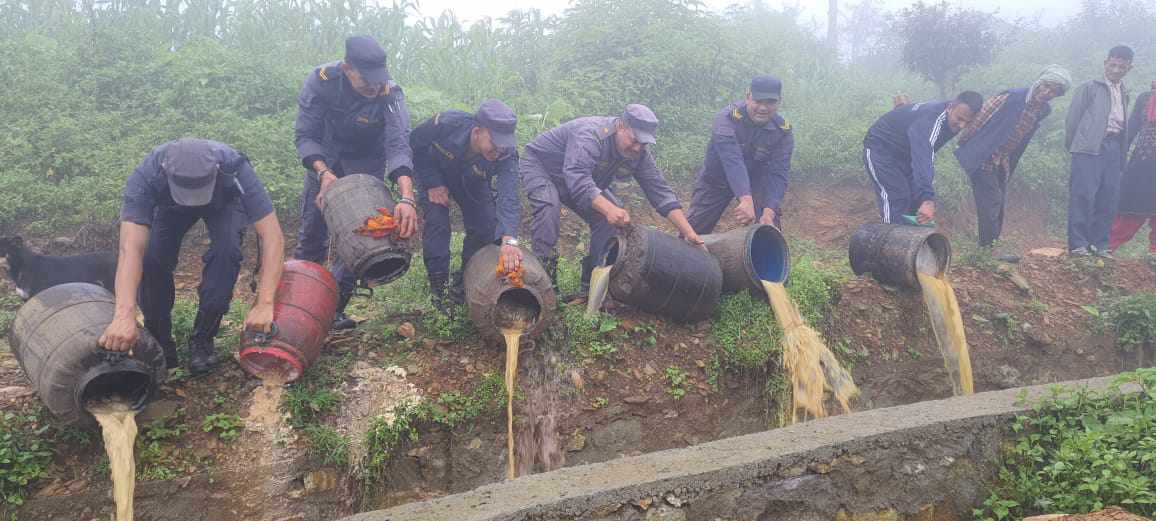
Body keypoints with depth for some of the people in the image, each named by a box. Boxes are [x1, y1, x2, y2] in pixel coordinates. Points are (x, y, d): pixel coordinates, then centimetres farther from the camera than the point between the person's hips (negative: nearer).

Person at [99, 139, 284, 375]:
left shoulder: (235, 169, -42)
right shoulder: (145, 176, -40)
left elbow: (273, 236, -44)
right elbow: (131, 249, -49)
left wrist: (264, 303, -52)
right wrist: (124, 314, -62)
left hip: (224, 202, -1)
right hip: (169, 205, 1)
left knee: (226, 251, -28)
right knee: (152, 257, -23)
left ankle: (202, 339, -8)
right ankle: (158, 340, 2)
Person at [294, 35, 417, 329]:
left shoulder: (390, 94, -31)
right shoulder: (321, 81, -27)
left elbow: (399, 146, -40)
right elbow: (305, 135, -22)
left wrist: (407, 199, -55)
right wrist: (323, 173, -40)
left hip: (366, 162, -1)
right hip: (324, 158, 1)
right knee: (312, 232, 2)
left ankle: (334, 308, 3)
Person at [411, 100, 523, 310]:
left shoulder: (506, 154, -38)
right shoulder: (446, 124, -40)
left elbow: (509, 197, -51)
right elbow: (415, 143, -19)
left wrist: (509, 240, -67)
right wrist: (432, 184, -22)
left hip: (472, 184, 2)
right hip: (436, 172, -2)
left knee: (486, 227, -8)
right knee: (437, 223, -18)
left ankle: (462, 286, 11)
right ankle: (438, 288, -6)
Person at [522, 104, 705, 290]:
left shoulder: (639, 153, -16)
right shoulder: (589, 136, -39)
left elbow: (659, 191, -15)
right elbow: (578, 179, -52)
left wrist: (689, 232, -24)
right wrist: (608, 209, -67)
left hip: (578, 177, 7)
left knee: (612, 218, -8)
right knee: (549, 206, -36)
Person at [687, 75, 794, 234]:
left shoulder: (783, 132, -20)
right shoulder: (727, 119, -32)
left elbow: (778, 174, -28)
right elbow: (732, 161, -45)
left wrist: (769, 212, -45)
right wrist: (746, 199, -60)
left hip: (756, 180, 2)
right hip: (716, 180, -2)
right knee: (692, 231, 1)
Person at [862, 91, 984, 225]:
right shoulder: (930, 119, -37)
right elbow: (923, 159, -50)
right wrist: (928, 199, -60)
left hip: (905, 152, 9)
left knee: (917, 200, 3)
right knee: (896, 200, -21)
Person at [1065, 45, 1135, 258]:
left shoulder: (1124, 93, 23)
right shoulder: (1089, 88, 6)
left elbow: (1124, 123, 20)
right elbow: (1073, 118, 3)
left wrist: (1122, 152, 11)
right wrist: (1072, 145, 1)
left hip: (1114, 147, 6)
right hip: (1090, 147, -5)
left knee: (1109, 198, 1)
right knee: (1083, 194, -12)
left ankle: (1099, 244, 7)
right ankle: (1077, 244, -10)